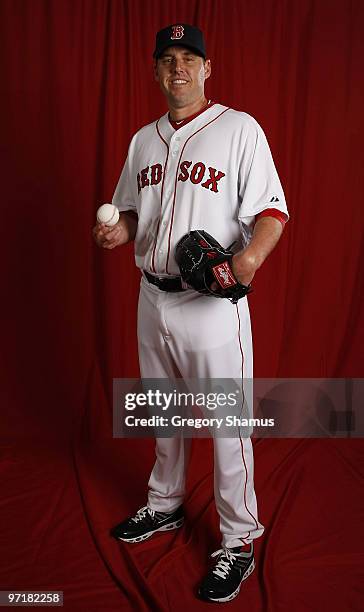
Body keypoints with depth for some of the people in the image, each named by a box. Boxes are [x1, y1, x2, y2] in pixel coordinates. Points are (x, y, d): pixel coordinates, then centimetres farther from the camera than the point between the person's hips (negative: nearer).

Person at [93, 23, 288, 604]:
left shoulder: (240, 128, -6)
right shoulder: (143, 140, 13)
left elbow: (271, 210, -11)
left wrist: (251, 256, -31)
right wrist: (119, 231, -1)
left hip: (213, 301, -6)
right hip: (153, 299, 7)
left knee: (226, 423, 0)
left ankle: (239, 541, 18)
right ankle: (165, 505, 41)